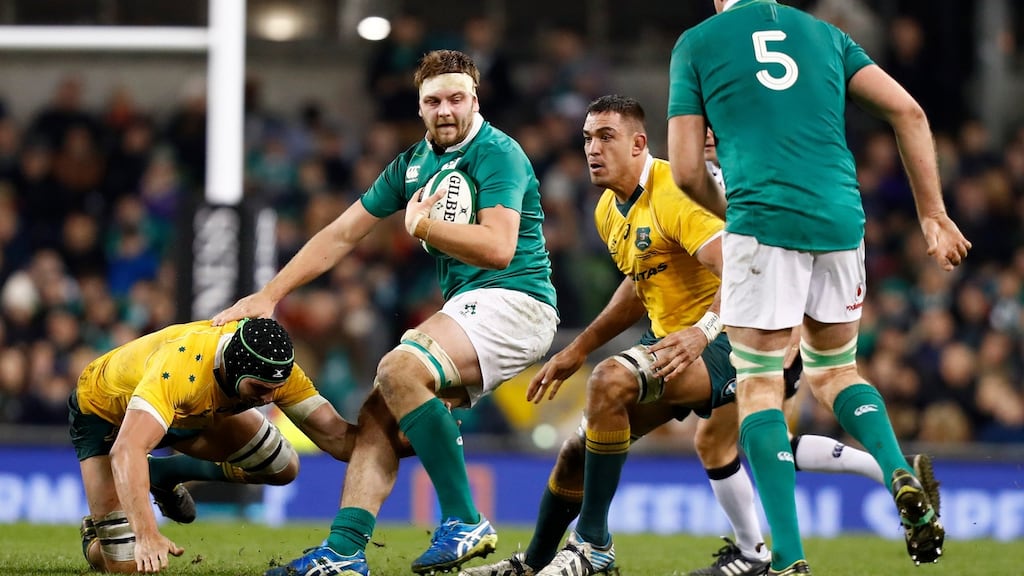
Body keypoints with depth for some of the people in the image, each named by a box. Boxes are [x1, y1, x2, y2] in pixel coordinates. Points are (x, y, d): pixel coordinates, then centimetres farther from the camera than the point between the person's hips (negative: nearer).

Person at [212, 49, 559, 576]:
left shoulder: (497, 153, -10)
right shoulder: (412, 165, 15)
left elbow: (498, 247, -23)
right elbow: (340, 236, 18)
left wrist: (421, 226, -10)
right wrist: (268, 296, 13)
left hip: (515, 300, -8)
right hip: (465, 306, 8)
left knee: (400, 368, -27)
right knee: (379, 412, -4)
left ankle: (465, 522, -24)